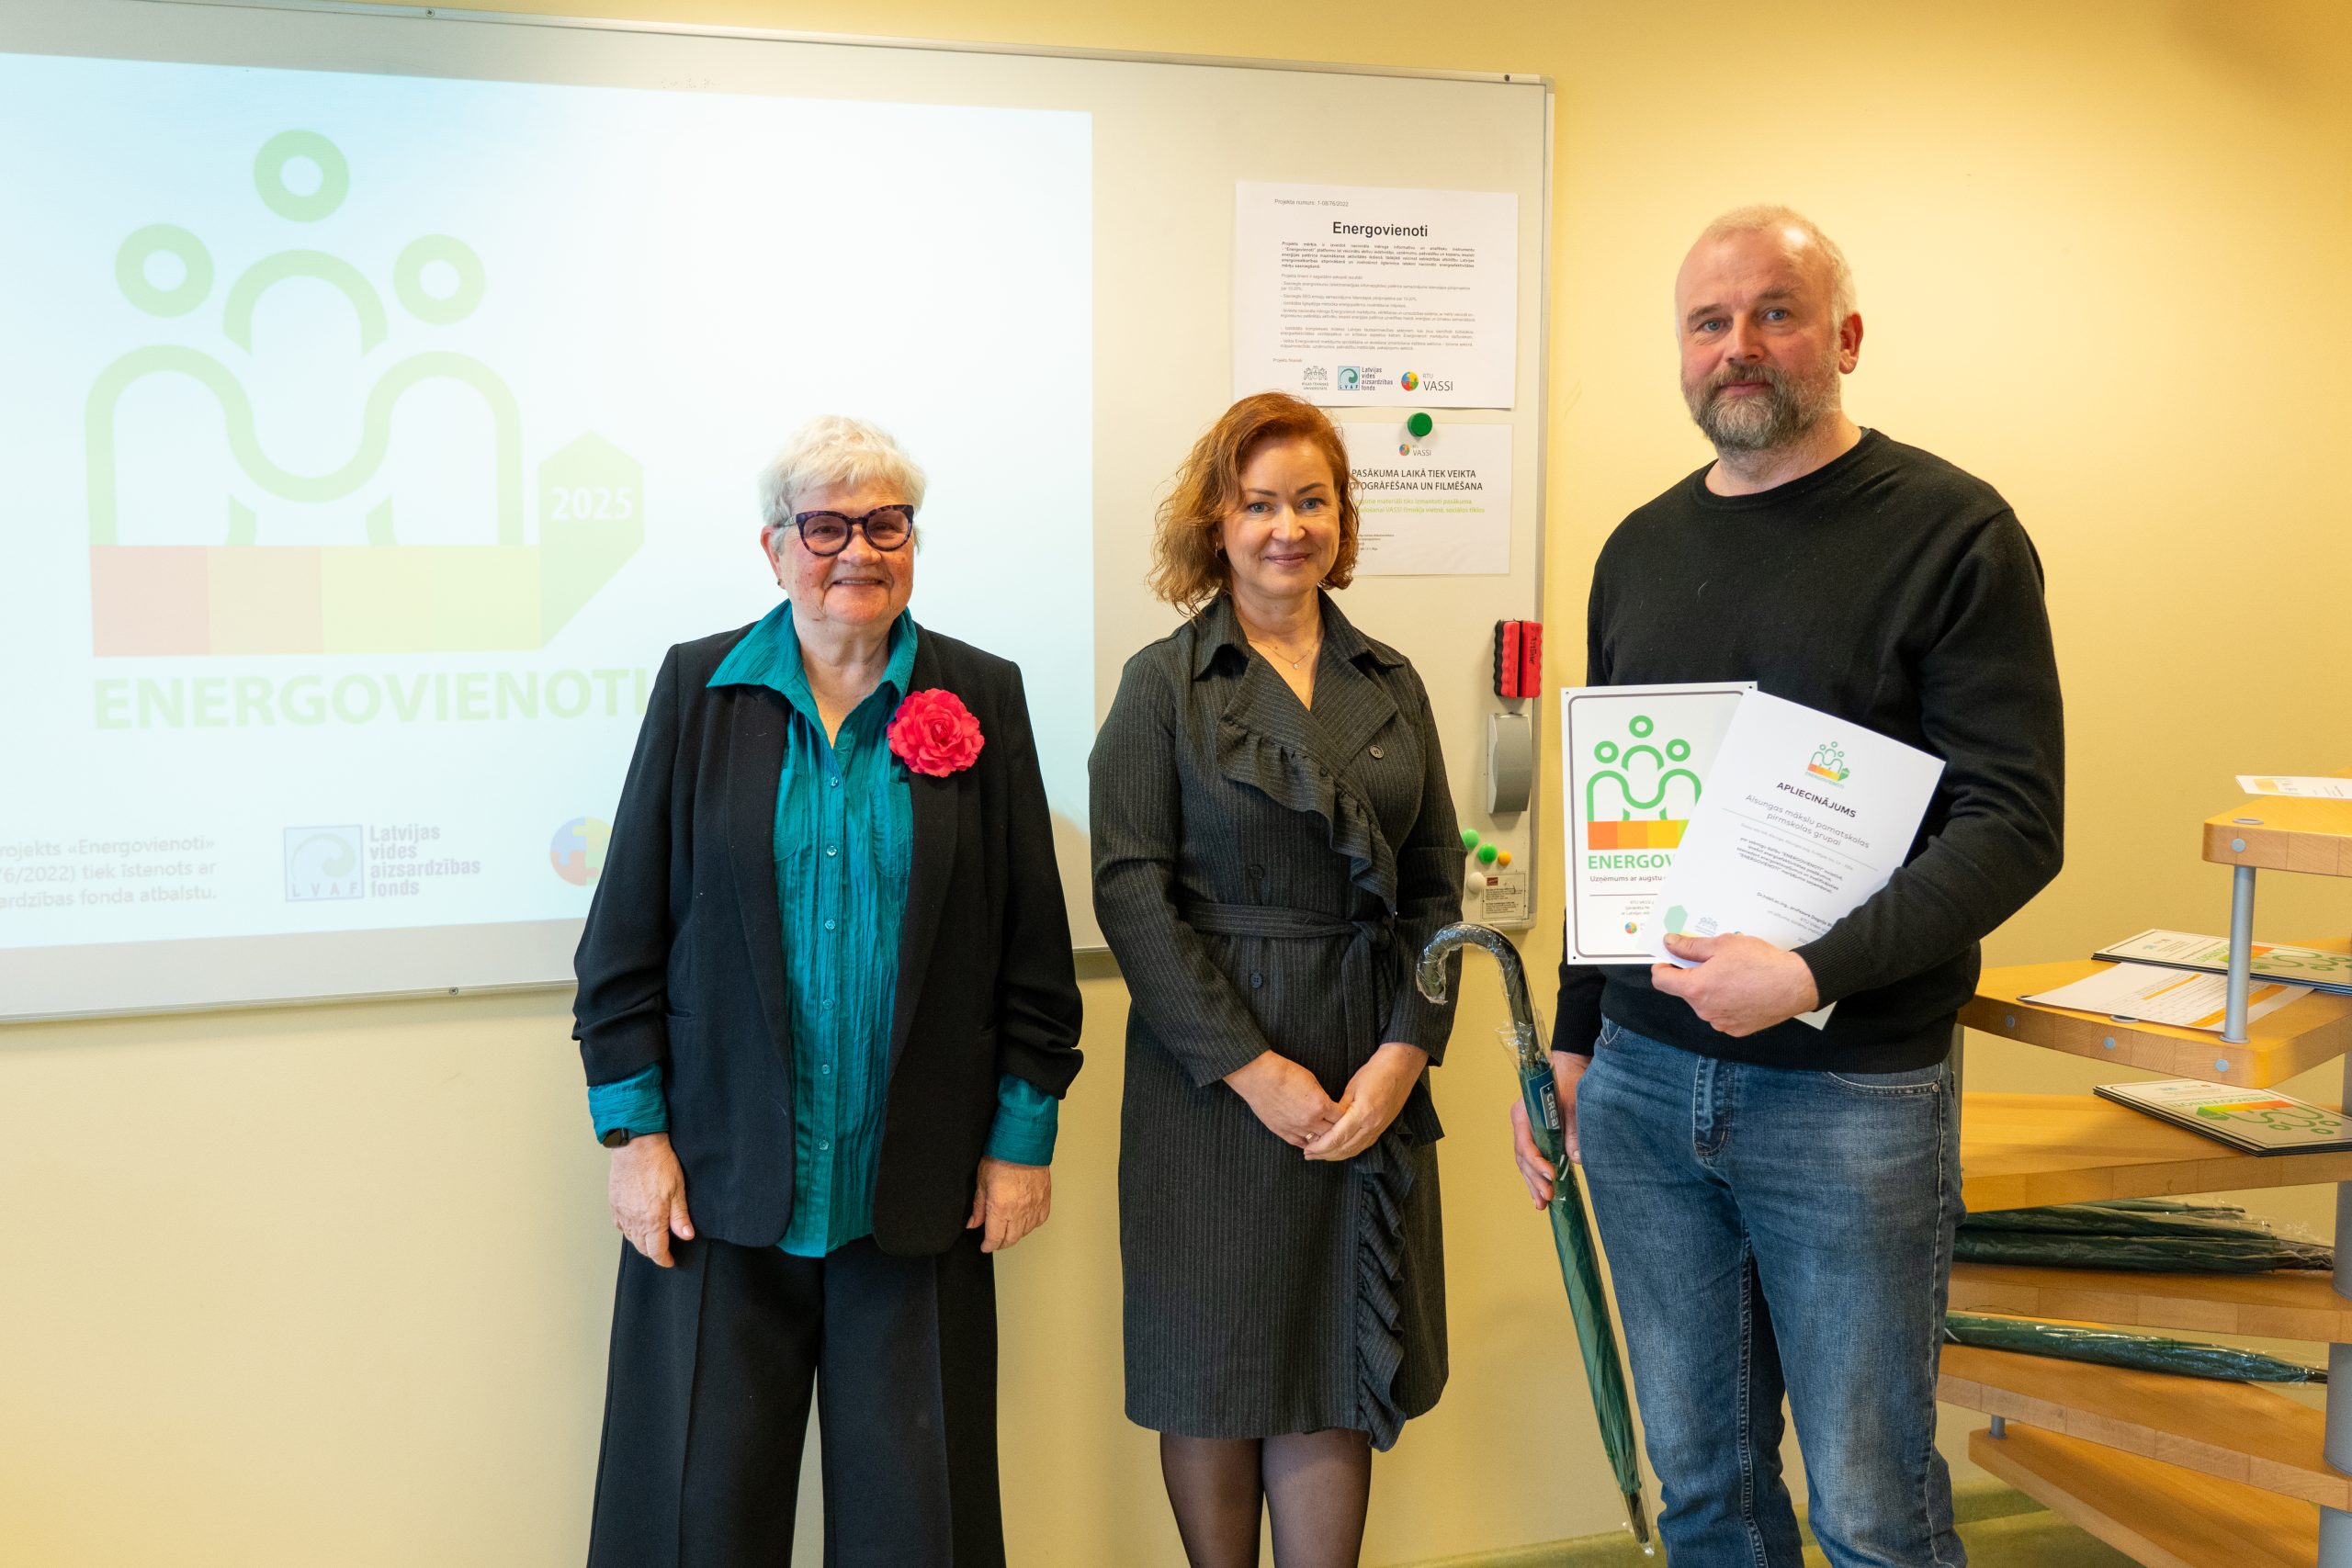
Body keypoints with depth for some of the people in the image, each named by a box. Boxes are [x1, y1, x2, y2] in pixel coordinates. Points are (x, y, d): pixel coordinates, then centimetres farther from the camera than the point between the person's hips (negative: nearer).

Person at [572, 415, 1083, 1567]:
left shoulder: (982, 696, 2)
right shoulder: (697, 686, 2)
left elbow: (1033, 943, 3)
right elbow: (625, 930, 2)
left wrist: (1023, 1137, 0)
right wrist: (634, 1130, -2)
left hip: (915, 1190, 1)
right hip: (723, 1180, 0)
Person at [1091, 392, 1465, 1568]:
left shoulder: (1391, 685, 10)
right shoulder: (1163, 682, -1)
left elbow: (1437, 884, 7)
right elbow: (1130, 892, -8)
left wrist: (1403, 1053, -6)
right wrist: (1252, 1068, -13)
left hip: (1371, 1075, 3)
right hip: (1211, 1071, -3)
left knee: (1339, 1377, 8)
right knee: (1216, 1374, 8)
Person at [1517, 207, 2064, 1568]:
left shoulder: (1952, 534, -6)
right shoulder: (1640, 550, 10)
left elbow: (2014, 824, -13)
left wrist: (1811, 976, -24)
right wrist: (1569, 1042, 14)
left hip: (1850, 1095, -4)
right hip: (1642, 1081, 5)